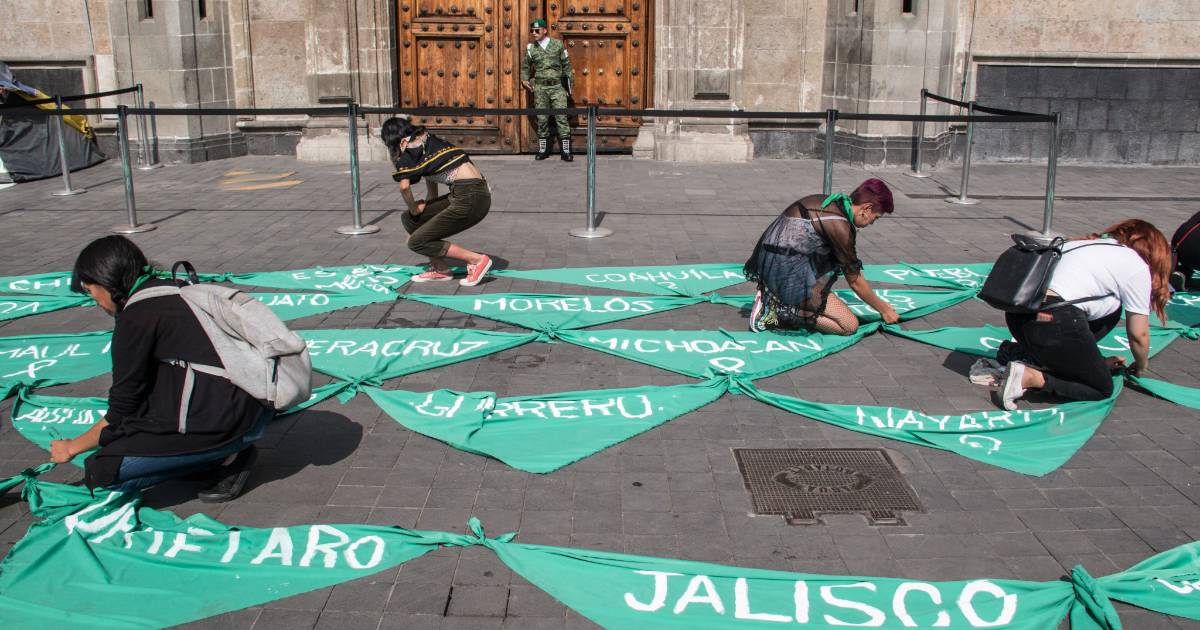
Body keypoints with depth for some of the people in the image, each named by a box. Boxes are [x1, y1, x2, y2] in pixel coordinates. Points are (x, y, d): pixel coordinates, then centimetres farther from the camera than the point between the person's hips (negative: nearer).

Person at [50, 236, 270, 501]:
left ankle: (227, 457, -1)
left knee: (102, 473, -5)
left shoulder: (136, 317, -8)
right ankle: (224, 452, 10)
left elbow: (120, 414, -1)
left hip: (227, 421, -9)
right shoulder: (173, 290, 17)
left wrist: (72, 447, 16)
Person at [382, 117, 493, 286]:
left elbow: (404, 186, -15)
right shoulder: (428, 140, 23)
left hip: (470, 198, -9)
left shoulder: (409, 148, -3)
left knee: (416, 242, -1)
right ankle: (439, 268, 17)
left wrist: (414, 209, 2)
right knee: (408, 219, 13)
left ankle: (476, 260, -3)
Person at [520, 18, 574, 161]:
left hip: (557, 86, -2)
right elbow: (525, 66, 23)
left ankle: (566, 151, -5)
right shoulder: (531, 48, 7)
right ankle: (543, 149, 13)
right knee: (542, 119, 4)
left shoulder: (558, 45, 3)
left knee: (561, 117, -7)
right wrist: (524, 79, 8)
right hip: (540, 87, 2)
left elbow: (566, 65, 7)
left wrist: (569, 85, 4)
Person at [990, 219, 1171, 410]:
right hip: (1051, 321, -8)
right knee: (1103, 388, 13)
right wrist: (1141, 367, 32)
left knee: (1111, 311, 27)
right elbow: (1138, 334, 10)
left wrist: (1100, 362, 40)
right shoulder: (1137, 266, 8)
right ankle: (1031, 377, -10)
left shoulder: (1092, 245, 29)